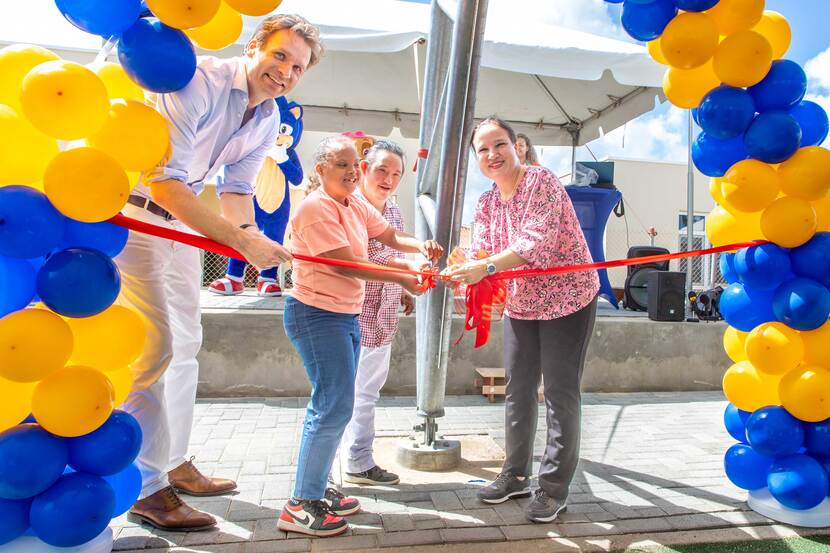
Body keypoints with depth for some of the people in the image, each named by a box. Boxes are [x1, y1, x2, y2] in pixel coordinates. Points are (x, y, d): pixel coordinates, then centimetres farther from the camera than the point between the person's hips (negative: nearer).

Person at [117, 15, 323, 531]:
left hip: (181, 220, 9)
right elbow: (165, 183, -29)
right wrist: (243, 241, -32)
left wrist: (253, 237, -11)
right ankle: (146, 489, 3)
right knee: (157, 346, -12)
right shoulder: (198, 82, -22)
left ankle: (175, 463, 29)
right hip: (133, 214, -9)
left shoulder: (269, 121, 4)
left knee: (186, 342, 13)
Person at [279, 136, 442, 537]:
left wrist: (421, 246, -12)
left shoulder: (356, 206, 12)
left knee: (330, 406, 14)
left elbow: (391, 237, 10)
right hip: (317, 314, -9)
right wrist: (404, 277, -20)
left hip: (347, 315, 9)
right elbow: (345, 263, -21)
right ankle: (301, 507, 6)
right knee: (335, 407, -8)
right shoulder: (315, 207, -14)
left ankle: (316, 490, 28)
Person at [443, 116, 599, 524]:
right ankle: (516, 475, 29)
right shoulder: (486, 203, 4)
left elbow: (537, 242, -30)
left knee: (560, 393, 1)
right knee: (518, 390, 13)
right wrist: (458, 270, -28)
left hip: (566, 298, -7)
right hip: (520, 303, 7)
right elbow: (481, 252, -6)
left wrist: (486, 267, -41)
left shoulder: (541, 181, -17)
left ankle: (554, 487, 16)